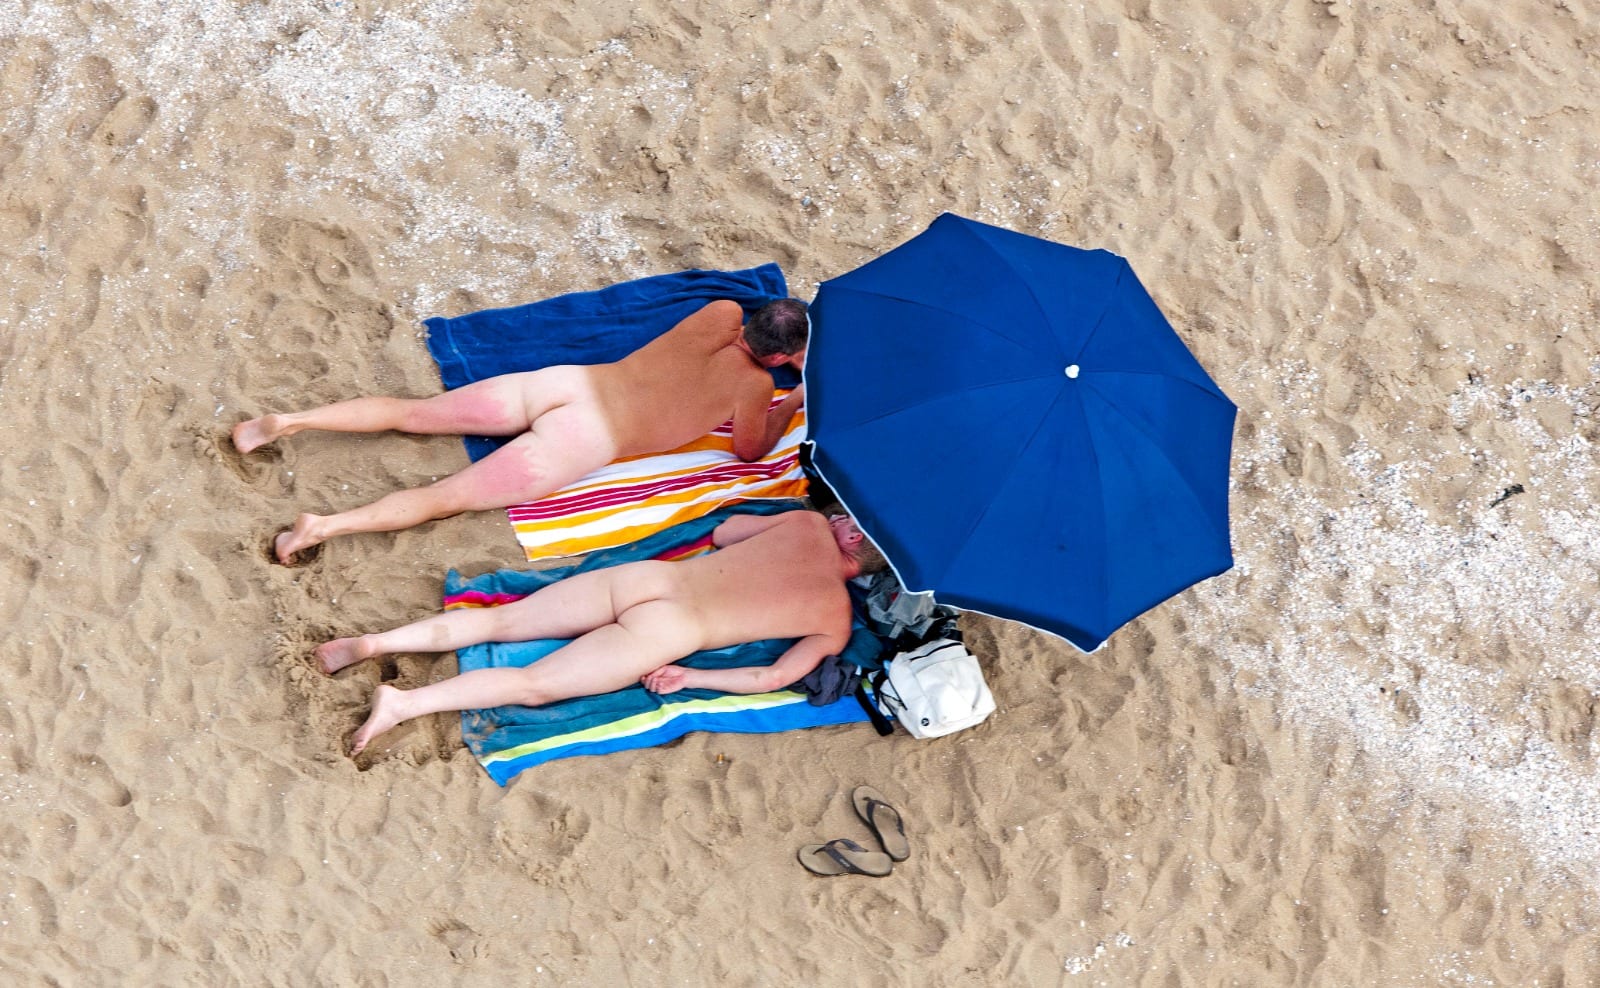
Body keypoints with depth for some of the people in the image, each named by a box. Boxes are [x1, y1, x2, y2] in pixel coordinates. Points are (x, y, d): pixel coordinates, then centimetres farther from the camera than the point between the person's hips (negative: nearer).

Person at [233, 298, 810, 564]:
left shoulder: (719, 315, 14)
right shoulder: (755, 384, -2)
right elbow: (750, 452, 14)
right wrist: (793, 404, 24)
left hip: (555, 380, 6)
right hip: (582, 440, -6)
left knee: (412, 412, 9)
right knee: (448, 496, -11)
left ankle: (288, 422, 3)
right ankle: (325, 526, -23)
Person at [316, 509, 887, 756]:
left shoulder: (807, 522, 16)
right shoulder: (836, 623, 4)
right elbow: (774, 679, -6)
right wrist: (689, 678, 0)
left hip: (641, 575, 5)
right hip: (668, 630, -5)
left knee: (498, 621, 7)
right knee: (533, 684, -7)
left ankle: (371, 643, -3)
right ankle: (403, 705, -20)